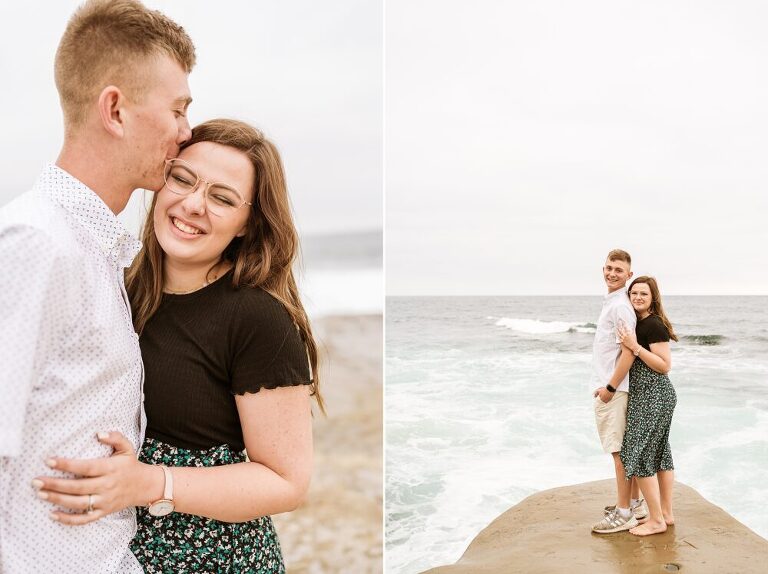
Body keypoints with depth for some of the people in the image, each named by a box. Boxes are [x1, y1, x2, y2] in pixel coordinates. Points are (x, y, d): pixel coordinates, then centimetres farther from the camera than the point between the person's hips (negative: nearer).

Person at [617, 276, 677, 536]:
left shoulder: (654, 325, -16)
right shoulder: (638, 322, 12)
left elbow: (665, 365, -19)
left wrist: (635, 347, -23)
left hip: (652, 397, -10)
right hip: (650, 396, 10)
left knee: (639, 454, -5)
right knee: (659, 452, 15)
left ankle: (656, 520, 3)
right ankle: (667, 513, 26)